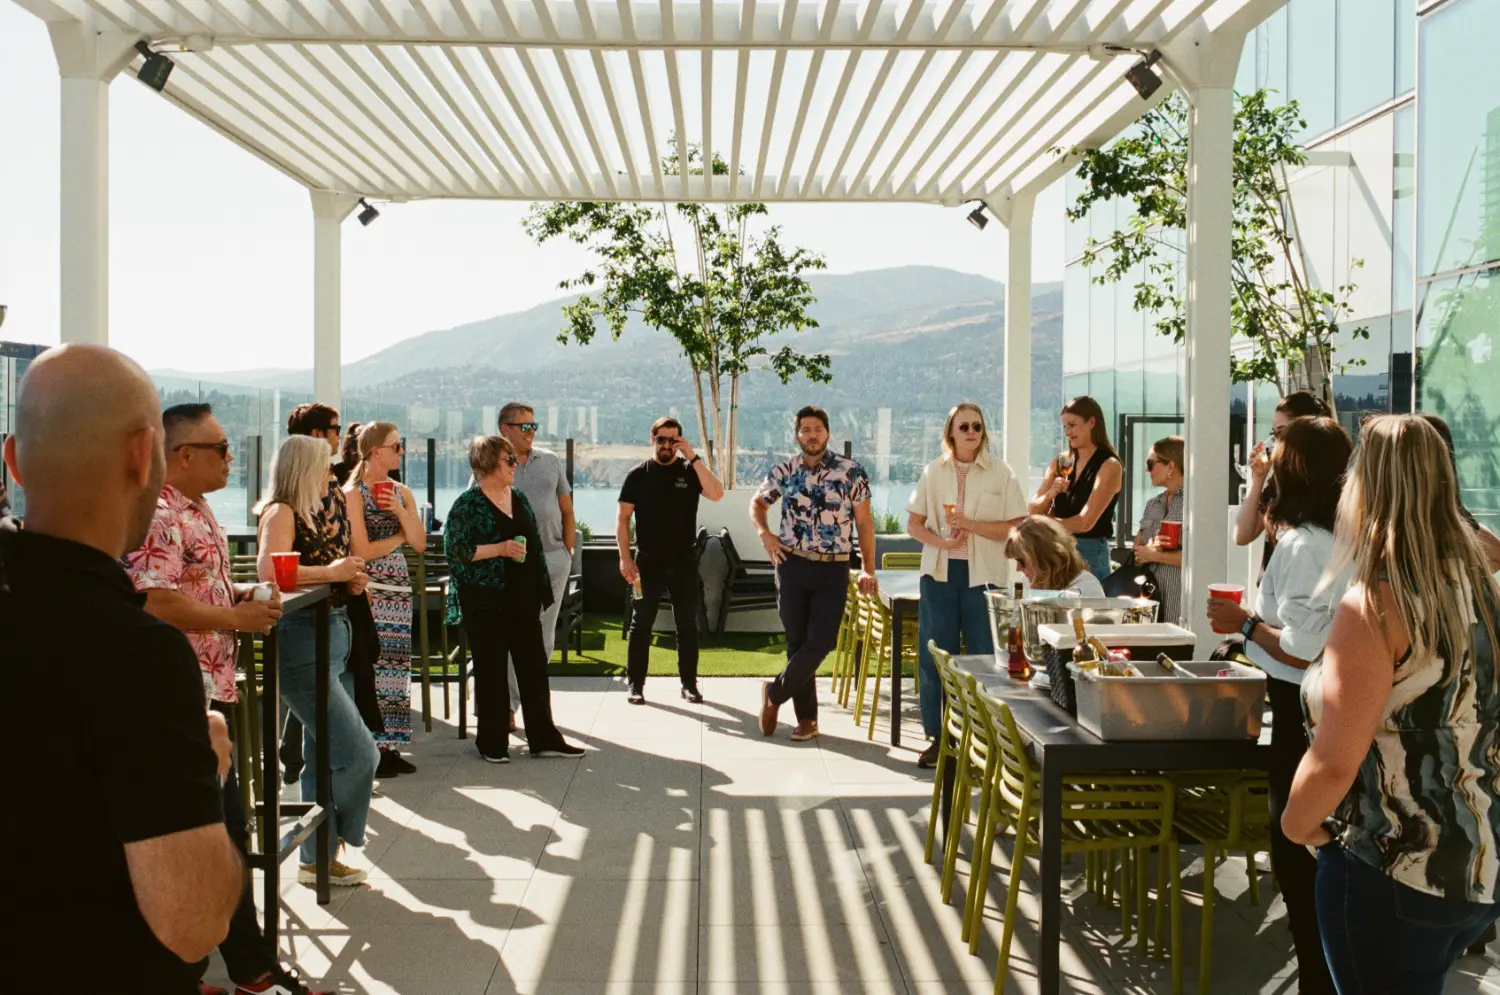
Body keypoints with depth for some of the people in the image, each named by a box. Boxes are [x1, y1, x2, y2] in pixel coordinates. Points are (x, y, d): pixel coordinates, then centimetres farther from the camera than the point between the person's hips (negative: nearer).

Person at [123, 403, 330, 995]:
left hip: (214, 689, 10)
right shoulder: (159, 515, -17)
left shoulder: (198, 511, 15)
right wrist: (237, 617, -17)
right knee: (226, 835, -5)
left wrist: (244, 596, 9)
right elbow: (157, 602, -26)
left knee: (221, 831, 17)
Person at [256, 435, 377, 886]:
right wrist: (332, 572, -21)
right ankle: (318, 854, 5)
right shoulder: (280, 513, -10)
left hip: (334, 640, 9)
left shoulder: (312, 514, 16)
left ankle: (318, 856, 22)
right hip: (302, 645, -9)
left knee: (325, 757, 13)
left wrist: (350, 579, 8)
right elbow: (269, 569, -27)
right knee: (357, 753, -10)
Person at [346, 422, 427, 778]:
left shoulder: (402, 492, 13)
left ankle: (389, 746, 12)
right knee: (370, 664, -8)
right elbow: (363, 551, -11)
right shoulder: (353, 493, -5)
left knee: (396, 665, 5)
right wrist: (399, 537, 1)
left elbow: (420, 544, 8)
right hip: (369, 588, -6)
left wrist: (401, 512, -5)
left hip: (399, 586, 6)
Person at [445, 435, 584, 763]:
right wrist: (499, 549, -19)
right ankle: (492, 742, 15)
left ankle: (544, 738, 14)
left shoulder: (519, 498, 12)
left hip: (523, 601, 6)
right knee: (491, 671, 3)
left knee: (534, 667, 7)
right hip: (487, 604, -6)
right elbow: (455, 550, -14)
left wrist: (541, 588, 16)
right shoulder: (468, 504, -7)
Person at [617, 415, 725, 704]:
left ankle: (689, 683, 16)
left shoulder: (690, 471, 3)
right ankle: (635, 684, 10)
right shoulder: (638, 475, 1)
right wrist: (624, 558, -8)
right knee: (641, 624, 3)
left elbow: (716, 493, -15)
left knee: (687, 624, 7)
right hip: (648, 561, -1)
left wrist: (694, 457, -17)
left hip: (684, 561, 1)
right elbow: (622, 519, 0)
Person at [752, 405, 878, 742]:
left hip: (834, 570, -1)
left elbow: (864, 522, 1)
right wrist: (764, 533, 0)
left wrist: (868, 569, -2)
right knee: (797, 642, 6)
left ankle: (775, 693, 15)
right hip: (792, 566, 1)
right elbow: (757, 503, 19)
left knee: (820, 643, -6)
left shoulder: (851, 472, -4)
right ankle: (807, 717, 18)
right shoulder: (783, 471, 2)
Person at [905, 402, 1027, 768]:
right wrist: (941, 541, -10)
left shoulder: (1001, 474, 0)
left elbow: (1016, 528, -4)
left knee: (983, 656, 2)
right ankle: (938, 736, 16)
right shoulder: (933, 472, 7)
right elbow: (914, 524, 8)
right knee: (933, 655, 4)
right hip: (940, 572, 2)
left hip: (984, 575, -2)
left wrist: (970, 524, -15)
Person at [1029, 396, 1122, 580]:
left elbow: (1085, 522, -14)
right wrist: (1050, 494, -14)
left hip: (1089, 553, -5)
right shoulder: (1059, 462, 7)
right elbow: (1033, 512, 6)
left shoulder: (1109, 466, -8)